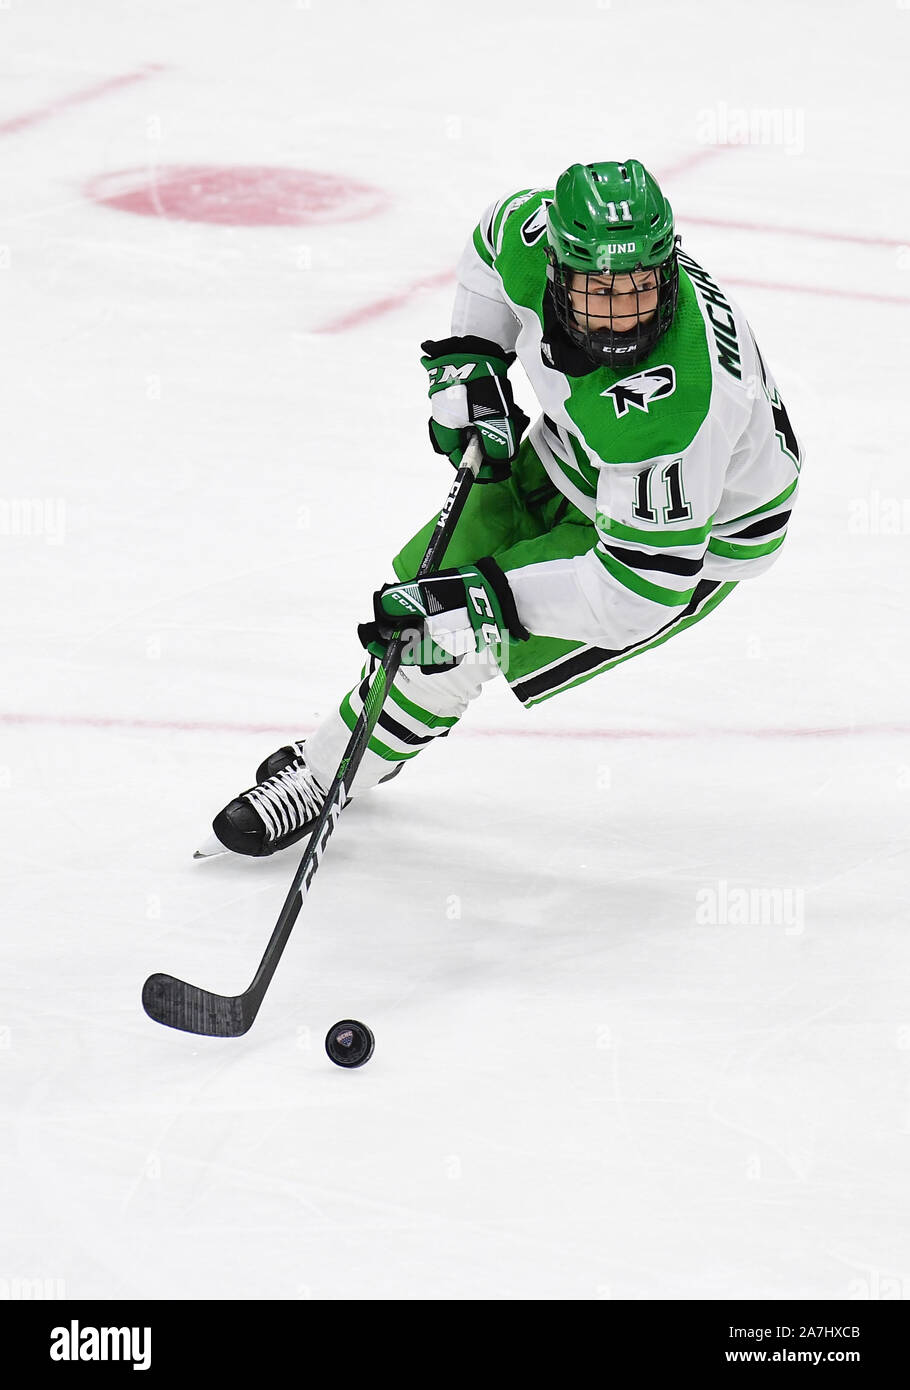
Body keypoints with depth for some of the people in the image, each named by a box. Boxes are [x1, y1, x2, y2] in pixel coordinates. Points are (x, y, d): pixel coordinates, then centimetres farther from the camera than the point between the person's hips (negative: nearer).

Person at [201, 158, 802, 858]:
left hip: (703, 531, -7)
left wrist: (480, 598, -40)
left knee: (460, 631, -10)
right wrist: (470, 363, -8)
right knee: (433, 571, 14)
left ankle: (329, 772, 16)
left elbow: (637, 591, -39)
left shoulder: (675, 405, -45)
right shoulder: (540, 232, -27)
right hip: (573, 457, 7)